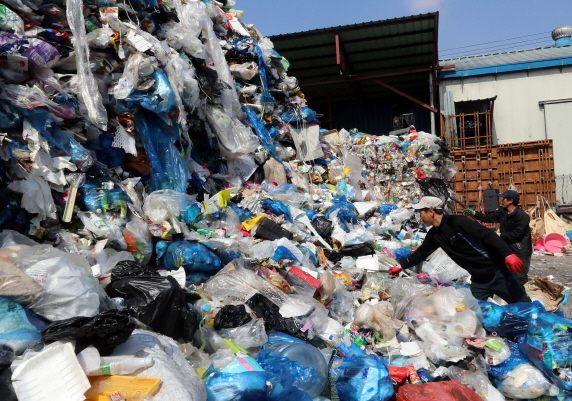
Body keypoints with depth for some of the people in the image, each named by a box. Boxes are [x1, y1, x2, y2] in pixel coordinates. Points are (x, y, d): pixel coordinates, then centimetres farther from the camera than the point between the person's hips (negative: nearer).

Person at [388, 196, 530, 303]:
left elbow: (488, 234, -24)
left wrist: (508, 254, -33)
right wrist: (401, 266, 21)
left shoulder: (457, 222, -19)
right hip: (478, 280, 7)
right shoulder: (434, 235, 5)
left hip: (498, 272, -7)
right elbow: (421, 253, 18)